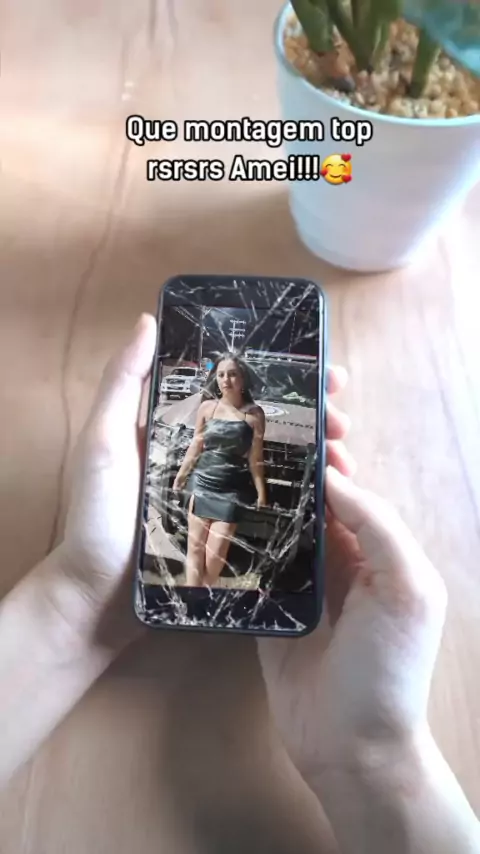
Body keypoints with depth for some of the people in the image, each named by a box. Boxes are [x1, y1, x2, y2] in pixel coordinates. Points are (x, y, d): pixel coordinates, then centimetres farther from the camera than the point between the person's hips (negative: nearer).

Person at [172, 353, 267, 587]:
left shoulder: (254, 413, -5)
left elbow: (255, 458, -1)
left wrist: (261, 492, -2)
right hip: (202, 482, 2)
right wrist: (181, 475, 17)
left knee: (215, 553, -1)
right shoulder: (207, 407, 0)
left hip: (232, 489, -2)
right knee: (195, 548, 5)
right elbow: (196, 445, 11)